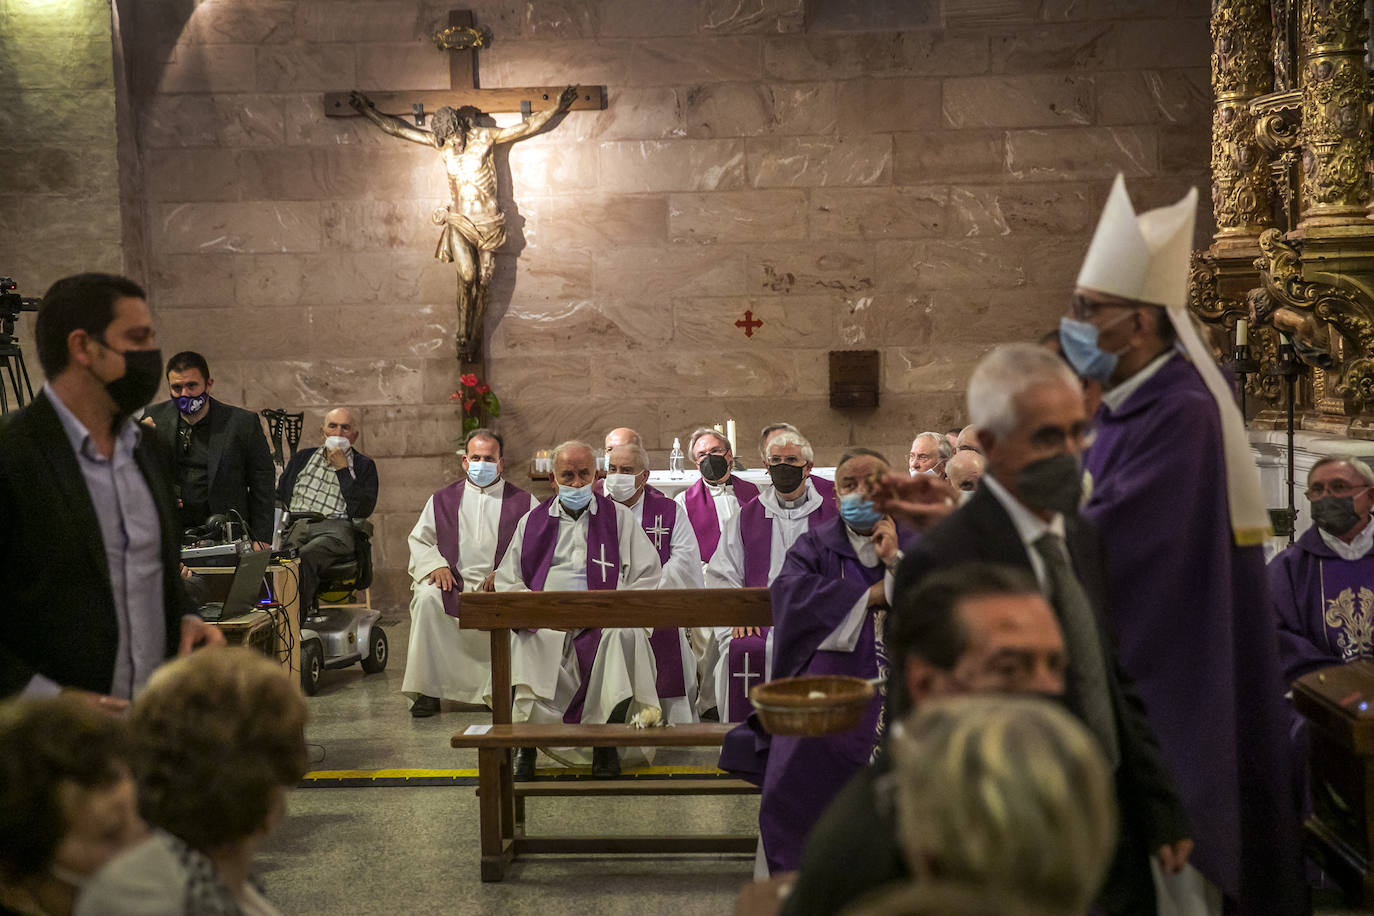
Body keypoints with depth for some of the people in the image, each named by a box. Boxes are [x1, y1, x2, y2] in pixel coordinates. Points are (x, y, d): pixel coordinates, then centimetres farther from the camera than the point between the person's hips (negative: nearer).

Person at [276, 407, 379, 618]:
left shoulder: (364, 466, 16)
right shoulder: (303, 457, 27)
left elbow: (363, 509, 1)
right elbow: (279, 496, 23)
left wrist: (342, 469, 1)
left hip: (335, 529, -3)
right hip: (295, 525, 3)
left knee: (305, 556, -37)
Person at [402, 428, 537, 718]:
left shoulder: (523, 503, 10)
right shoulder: (443, 500, 18)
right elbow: (419, 540, 17)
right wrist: (435, 564, -4)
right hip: (453, 584, 2)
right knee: (426, 597, -30)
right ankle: (427, 689, -23)